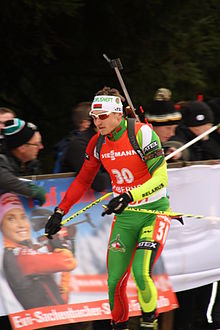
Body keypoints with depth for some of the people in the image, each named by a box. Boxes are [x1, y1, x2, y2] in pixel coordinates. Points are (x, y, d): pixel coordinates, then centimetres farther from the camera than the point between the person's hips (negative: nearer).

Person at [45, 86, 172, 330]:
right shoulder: (98, 143, 0)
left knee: (141, 273, -21)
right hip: (125, 215, 5)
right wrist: (60, 212, 9)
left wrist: (129, 196, -34)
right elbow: (82, 180, 13)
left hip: (154, 211, -5)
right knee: (115, 280, -3)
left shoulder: (141, 133, -18)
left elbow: (160, 178, -22)